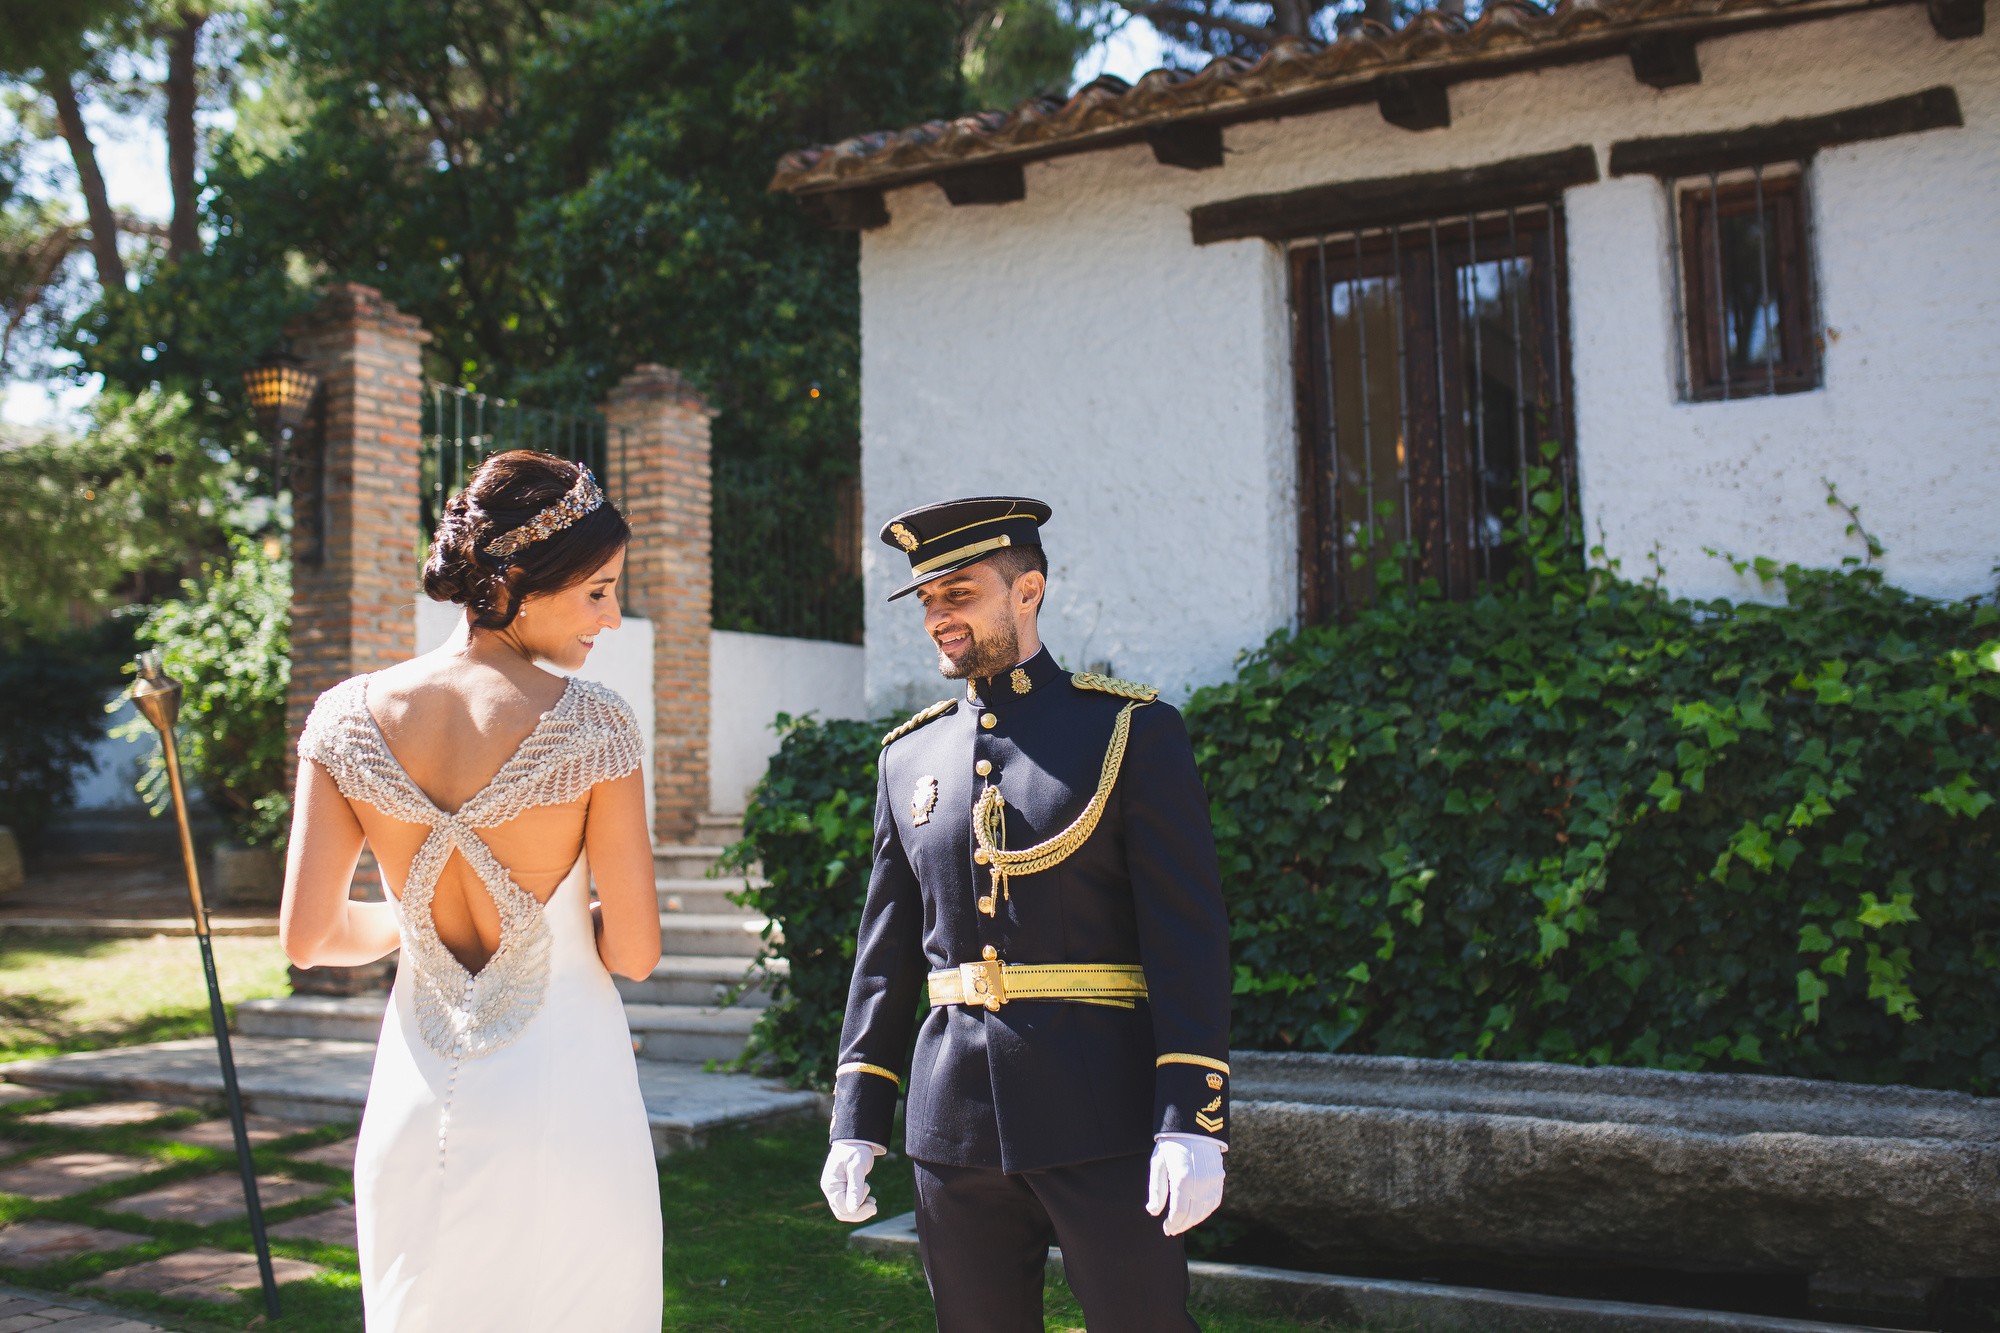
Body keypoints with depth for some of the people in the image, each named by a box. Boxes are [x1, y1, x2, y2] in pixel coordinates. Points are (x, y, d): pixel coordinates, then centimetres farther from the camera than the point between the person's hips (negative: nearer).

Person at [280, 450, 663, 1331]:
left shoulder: (352, 716, -5)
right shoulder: (591, 724, -15)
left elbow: (306, 936, -3)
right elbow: (635, 952, -12)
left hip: (417, 1106, 4)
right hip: (564, 1099, -3)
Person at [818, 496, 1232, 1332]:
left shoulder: (1131, 730, -2)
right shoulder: (910, 755, 11)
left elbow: (1189, 937, -7)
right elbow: (885, 952, 14)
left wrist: (1193, 1123, -14)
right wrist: (856, 1122, 9)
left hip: (1105, 1117, -4)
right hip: (953, 1125, 4)